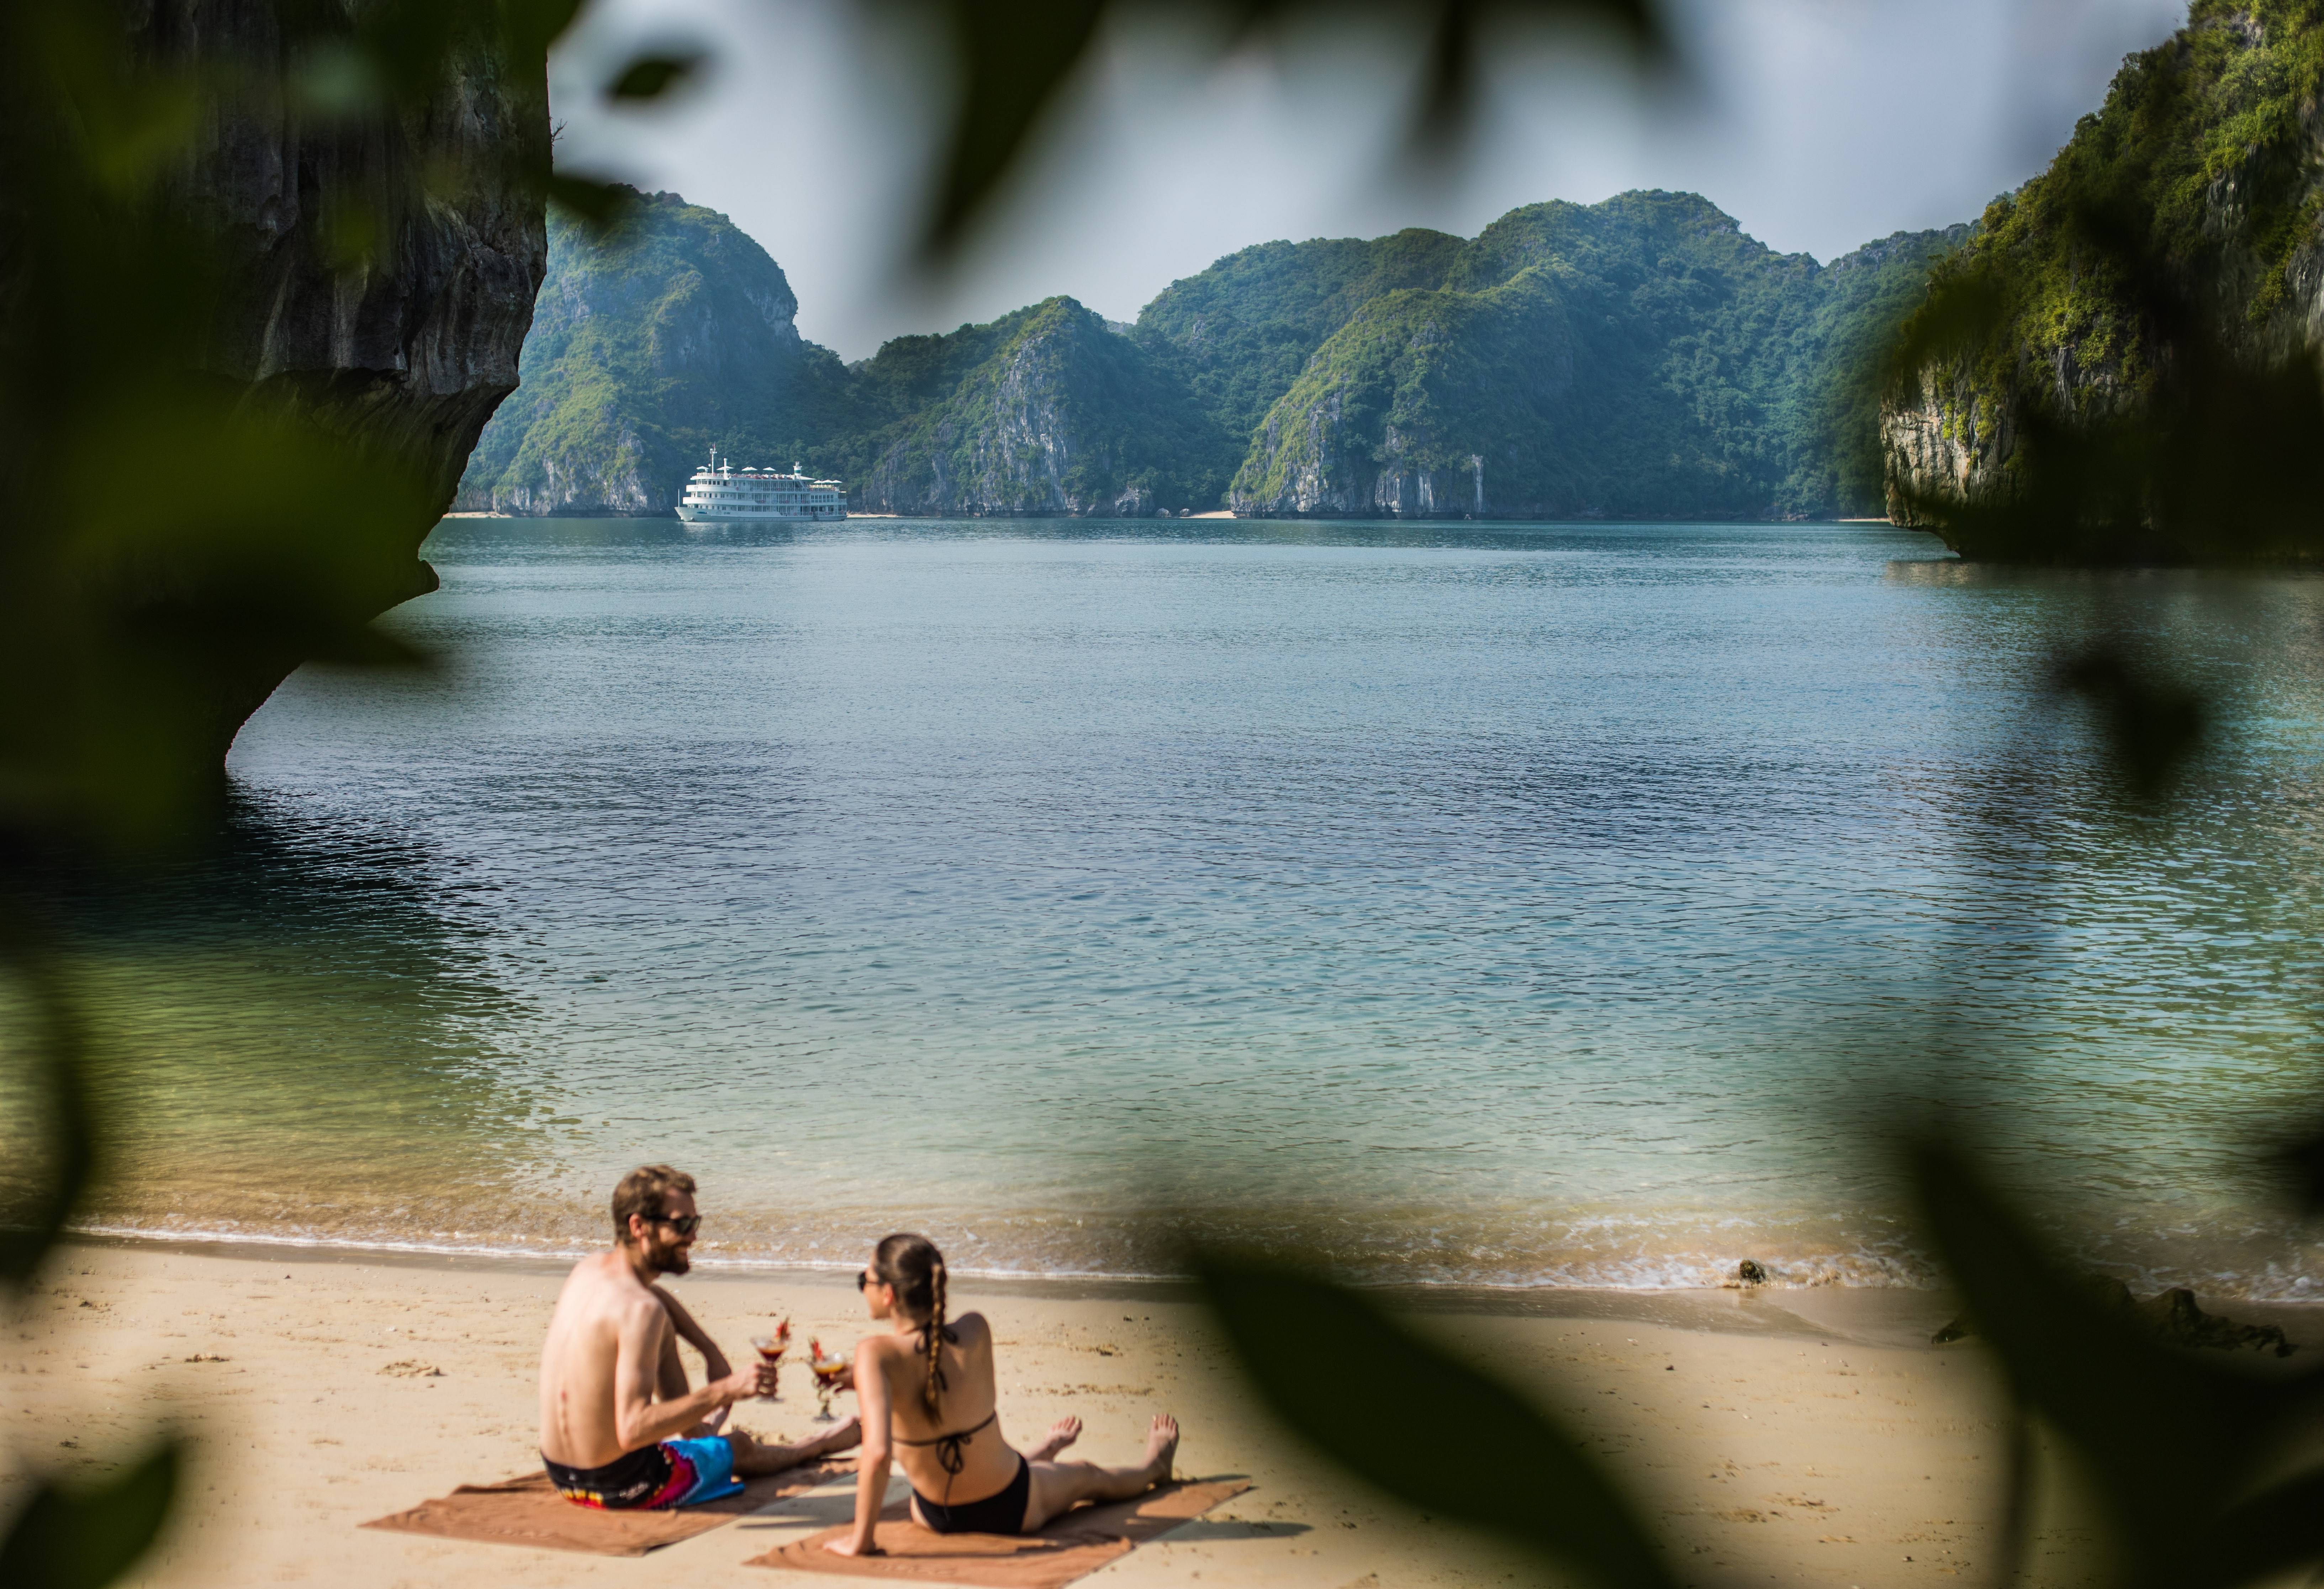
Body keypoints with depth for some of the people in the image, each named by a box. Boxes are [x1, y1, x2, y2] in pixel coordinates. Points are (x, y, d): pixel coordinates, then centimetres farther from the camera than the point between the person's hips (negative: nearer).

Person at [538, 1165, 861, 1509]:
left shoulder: (588, 1268, -1)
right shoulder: (640, 1311, -28)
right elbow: (632, 1430, -33)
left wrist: (711, 1350, 17)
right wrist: (727, 1390, -30)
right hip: (621, 1485, -7)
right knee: (741, 1447, 21)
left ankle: (696, 1429, 48)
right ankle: (815, 1446, 54)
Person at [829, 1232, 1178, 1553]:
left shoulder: (877, 1355, -29)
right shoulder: (975, 1330, -18)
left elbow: (877, 1452, -38)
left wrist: (861, 1540, -28)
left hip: (938, 1517, 0)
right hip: (1013, 1507, 0)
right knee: (1088, 1477, 36)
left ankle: (1048, 1450, 72)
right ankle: (1153, 1466, 68)